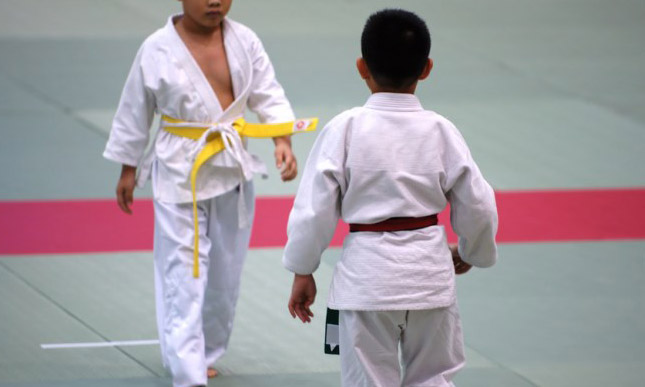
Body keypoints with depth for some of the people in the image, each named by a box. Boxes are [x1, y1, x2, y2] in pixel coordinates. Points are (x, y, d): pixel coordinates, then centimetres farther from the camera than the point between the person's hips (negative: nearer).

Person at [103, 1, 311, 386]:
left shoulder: (244, 41, -4)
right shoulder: (158, 50, -10)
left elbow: (269, 96, -2)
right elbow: (135, 111, 1)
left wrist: (283, 141, -19)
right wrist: (128, 169, 8)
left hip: (234, 169, 4)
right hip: (181, 173, -4)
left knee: (226, 273, 15)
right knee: (182, 276, -8)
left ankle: (207, 353, 36)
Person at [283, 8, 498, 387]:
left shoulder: (345, 129, -11)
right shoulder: (440, 131, -4)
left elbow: (315, 208, -8)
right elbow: (477, 206, 3)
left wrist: (303, 272, 5)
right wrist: (470, 254, 23)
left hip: (367, 276, -2)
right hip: (429, 271, 2)